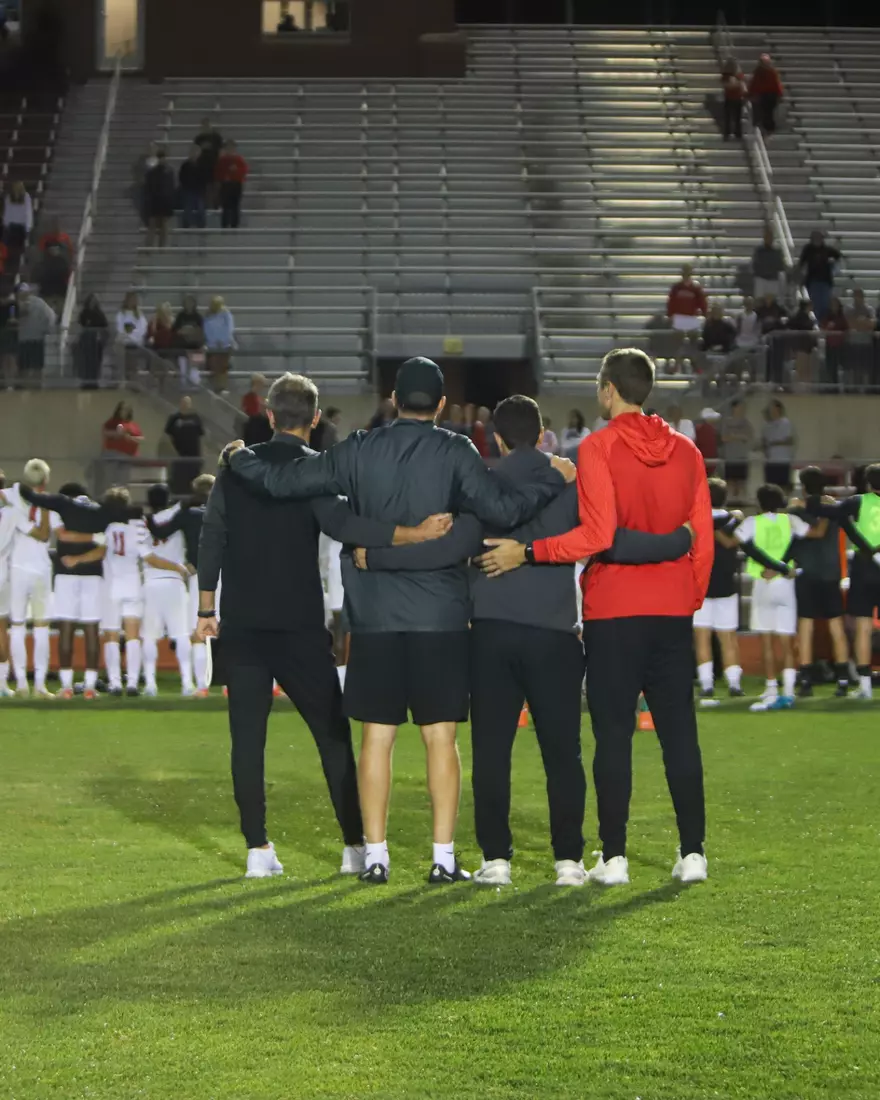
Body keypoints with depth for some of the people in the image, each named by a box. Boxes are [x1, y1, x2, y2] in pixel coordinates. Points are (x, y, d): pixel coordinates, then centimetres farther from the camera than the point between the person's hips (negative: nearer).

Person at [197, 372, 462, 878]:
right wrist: (413, 533, -28)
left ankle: (258, 848, 0)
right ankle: (356, 845, 4)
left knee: (248, 736, 5)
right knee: (332, 735, 5)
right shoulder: (314, 468, -5)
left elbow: (211, 540, 10)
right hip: (299, 625, -3)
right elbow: (341, 523, -22)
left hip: (242, 623, 3)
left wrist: (207, 609, 18)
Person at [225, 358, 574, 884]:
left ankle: (375, 855, 6)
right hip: (441, 618, -2)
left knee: (377, 738, 6)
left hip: (375, 618, 2)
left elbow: (283, 480, 4)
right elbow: (504, 509, -15)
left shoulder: (360, 451, 2)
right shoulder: (455, 453, -4)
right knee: (441, 739, 3)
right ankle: (444, 856, 1)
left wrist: (241, 459, 23)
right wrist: (555, 479, -2)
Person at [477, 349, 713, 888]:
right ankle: (693, 852, 5)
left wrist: (527, 553, -13)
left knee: (613, 733, 0)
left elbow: (597, 534, -18)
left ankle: (614, 857, -2)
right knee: (679, 732, 7)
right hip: (674, 610, 4)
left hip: (614, 610, -4)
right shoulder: (684, 450, 7)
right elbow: (702, 537, 8)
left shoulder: (599, 449, -9)